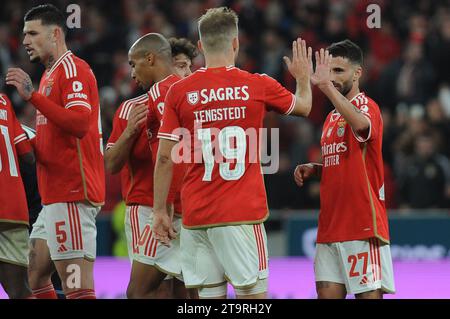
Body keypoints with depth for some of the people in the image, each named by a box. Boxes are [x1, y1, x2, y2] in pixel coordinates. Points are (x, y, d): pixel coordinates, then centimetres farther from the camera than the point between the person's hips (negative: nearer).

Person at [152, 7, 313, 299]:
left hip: (196, 216, 2)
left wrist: (160, 211, 9)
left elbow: (165, 158, 2)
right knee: (252, 293, 0)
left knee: (209, 294, 4)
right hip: (242, 214, -2)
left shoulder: (179, 92, 2)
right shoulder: (258, 86, 0)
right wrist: (303, 78, 42)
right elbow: (304, 106, 21)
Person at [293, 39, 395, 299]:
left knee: (369, 293, -6)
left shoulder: (367, 106, -7)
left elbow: (360, 124, -34)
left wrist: (326, 86, -38)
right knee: (327, 293, 3)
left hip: (363, 227, -8)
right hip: (330, 227, 8)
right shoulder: (332, 117, 20)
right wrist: (314, 170, 11)